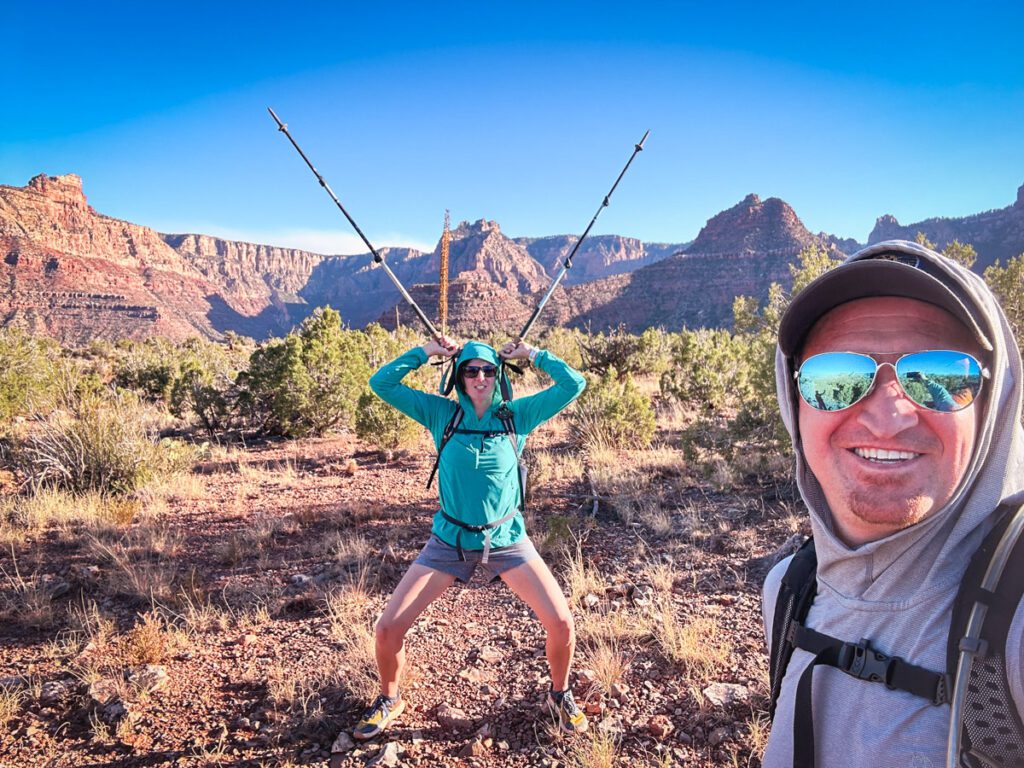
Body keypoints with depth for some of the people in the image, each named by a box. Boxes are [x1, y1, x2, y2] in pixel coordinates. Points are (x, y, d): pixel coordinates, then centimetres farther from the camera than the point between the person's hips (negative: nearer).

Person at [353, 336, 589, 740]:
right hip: (450, 540, 0)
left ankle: (560, 695, 25)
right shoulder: (442, 414, -3)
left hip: (507, 540, 0)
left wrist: (532, 354, -4)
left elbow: (573, 384, -7)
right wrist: (426, 351, -8)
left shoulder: (517, 415, -3)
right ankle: (389, 699, 28)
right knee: (389, 626, -4)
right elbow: (381, 383, -6)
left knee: (561, 622, -7)